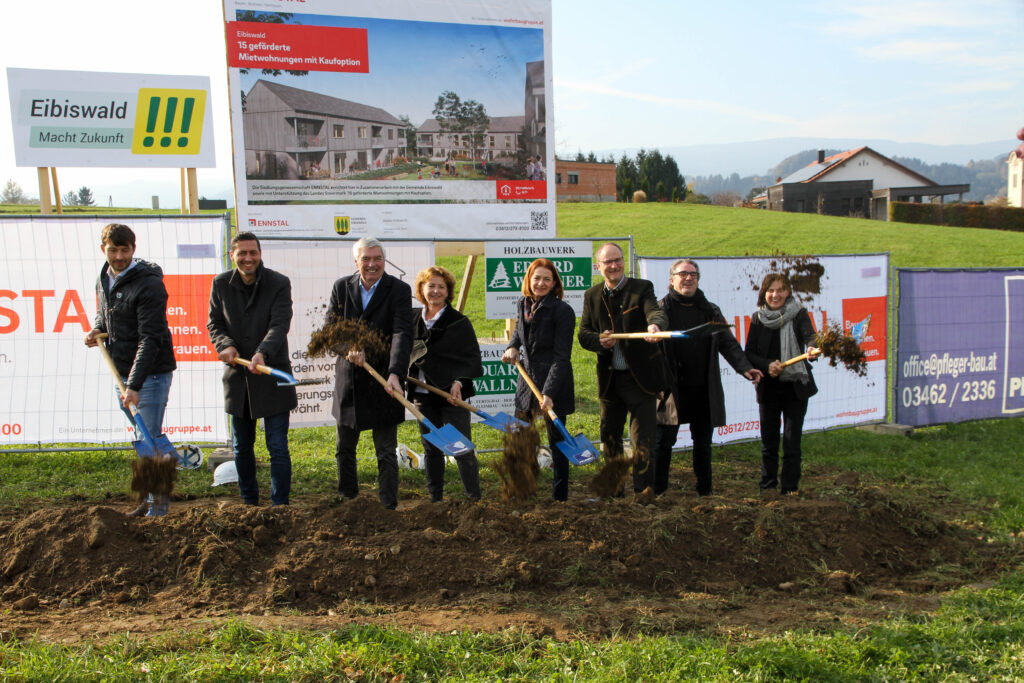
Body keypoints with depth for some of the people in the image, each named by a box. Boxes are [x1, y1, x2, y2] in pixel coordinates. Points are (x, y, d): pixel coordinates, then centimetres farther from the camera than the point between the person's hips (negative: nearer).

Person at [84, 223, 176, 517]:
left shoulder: (149, 284, -18)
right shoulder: (103, 279, 8)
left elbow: (150, 339, -23)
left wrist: (134, 385, -28)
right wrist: (97, 330, 3)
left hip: (151, 372, -8)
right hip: (121, 371, 8)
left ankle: (159, 501, 6)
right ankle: (150, 497, 25)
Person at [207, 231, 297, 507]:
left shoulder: (279, 283, -9)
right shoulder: (221, 284, 2)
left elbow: (279, 325, -19)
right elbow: (214, 323, 7)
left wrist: (262, 353, -37)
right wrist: (225, 345, -15)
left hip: (272, 375, -4)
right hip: (237, 377, 4)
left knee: (277, 448, -1)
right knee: (241, 448, 15)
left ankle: (280, 506, 10)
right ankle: (249, 502, 30)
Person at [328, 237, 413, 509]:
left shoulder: (399, 290, -9)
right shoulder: (341, 286, 3)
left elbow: (402, 334, -19)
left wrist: (394, 374, -32)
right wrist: (347, 348, -20)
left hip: (382, 382, -4)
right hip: (348, 379, 4)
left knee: (386, 453, 2)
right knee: (345, 449, 19)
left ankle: (389, 507, 12)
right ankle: (346, 498, 37)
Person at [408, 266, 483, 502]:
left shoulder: (459, 322, -4)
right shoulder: (412, 319, 7)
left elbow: (471, 358, -7)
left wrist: (458, 382, -20)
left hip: (451, 394, -4)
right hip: (422, 395, 5)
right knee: (431, 449, 13)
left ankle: (475, 498, 4)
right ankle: (435, 498, 23)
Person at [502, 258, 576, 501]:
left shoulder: (563, 311, -15)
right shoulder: (523, 304, 4)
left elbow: (562, 357, -18)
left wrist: (549, 393, -24)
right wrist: (512, 347, 4)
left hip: (554, 383, -6)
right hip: (527, 377, 7)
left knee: (556, 440, 4)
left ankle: (560, 498, 16)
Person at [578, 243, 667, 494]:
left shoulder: (642, 288, -5)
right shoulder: (592, 296, 8)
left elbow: (655, 311, -24)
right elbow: (583, 334, 6)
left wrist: (654, 325, -47)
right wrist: (599, 341, -16)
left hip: (640, 377, -4)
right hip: (609, 378, 5)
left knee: (643, 440, -4)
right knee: (609, 436, 16)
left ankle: (643, 492, 7)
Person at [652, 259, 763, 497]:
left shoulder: (711, 311, 12)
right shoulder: (662, 308, 2)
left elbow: (728, 343, 6)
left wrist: (745, 367, -10)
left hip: (703, 389, 4)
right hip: (672, 388, -3)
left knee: (703, 442, 12)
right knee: (664, 440, -1)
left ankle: (705, 490, 25)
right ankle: (658, 491, 12)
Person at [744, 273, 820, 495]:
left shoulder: (798, 314, -2)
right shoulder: (758, 319, 3)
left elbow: (809, 335, -21)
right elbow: (749, 354, 2)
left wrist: (813, 348, -43)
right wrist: (767, 365, -16)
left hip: (796, 386, -1)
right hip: (768, 388, 2)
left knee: (792, 442, 0)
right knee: (769, 440, 7)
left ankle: (790, 488, 12)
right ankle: (768, 485, 21)